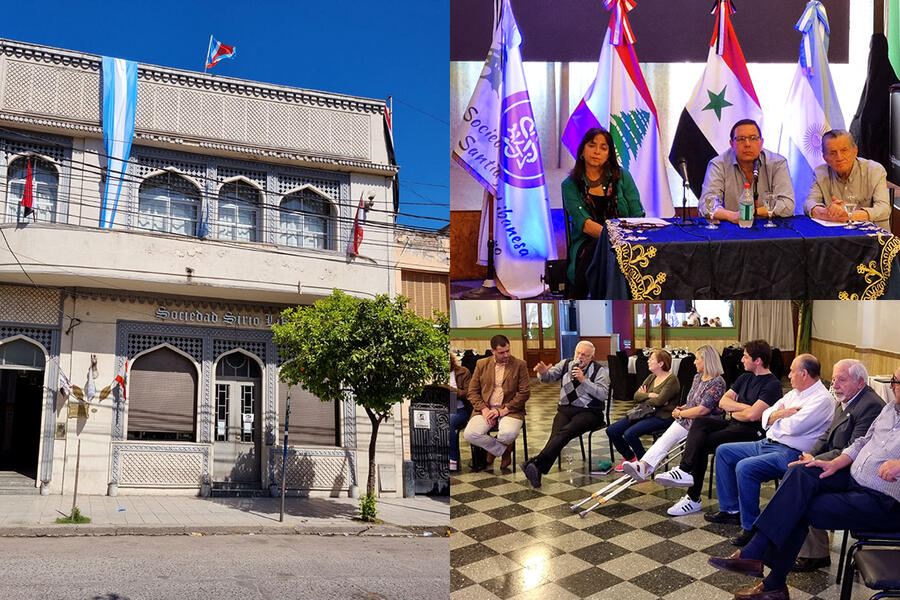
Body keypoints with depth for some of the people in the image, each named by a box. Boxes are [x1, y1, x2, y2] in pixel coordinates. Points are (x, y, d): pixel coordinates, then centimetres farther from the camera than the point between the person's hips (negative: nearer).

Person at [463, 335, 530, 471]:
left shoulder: (519, 364, 4)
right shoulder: (481, 364, 11)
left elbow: (525, 392, -2)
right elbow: (472, 392, 9)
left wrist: (503, 410, -11)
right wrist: (484, 409, -9)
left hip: (509, 410, -2)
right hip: (485, 409, 2)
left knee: (508, 434, -34)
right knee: (469, 434, -26)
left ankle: (492, 448, 5)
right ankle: (504, 450, -2)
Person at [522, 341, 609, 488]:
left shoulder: (599, 371, 3)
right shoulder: (566, 364, 14)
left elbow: (603, 394, -9)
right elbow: (549, 377, 5)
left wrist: (584, 380, -16)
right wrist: (543, 373, -19)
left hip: (589, 412, -3)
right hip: (566, 408, 3)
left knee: (566, 431, -31)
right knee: (556, 434, -28)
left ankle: (536, 463, -44)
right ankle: (538, 471, -44)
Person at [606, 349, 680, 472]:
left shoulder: (672, 379, -8)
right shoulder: (651, 377, 18)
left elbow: (659, 401, -20)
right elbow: (636, 396, 7)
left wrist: (644, 397, -3)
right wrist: (650, 395, -12)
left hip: (661, 416, -9)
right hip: (645, 413, 9)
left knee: (630, 433, -29)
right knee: (611, 431, -5)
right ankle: (629, 457, 16)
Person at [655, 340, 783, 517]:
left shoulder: (772, 384, -9)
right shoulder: (745, 378, 19)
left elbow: (753, 415, -20)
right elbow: (723, 402, 12)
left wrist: (733, 410, -1)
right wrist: (744, 407, -6)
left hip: (753, 431, -8)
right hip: (734, 424, 8)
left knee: (703, 443, -23)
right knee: (699, 422, -19)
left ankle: (693, 498, -22)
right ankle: (686, 471, -32)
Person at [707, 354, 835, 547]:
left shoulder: (821, 399, -14)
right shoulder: (795, 393, 16)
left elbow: (793, 427, -25)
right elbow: (766, 417, 14)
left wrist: (777, 416, -4)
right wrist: (781, 414, -8)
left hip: (790, 453, -11)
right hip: (767, 443, 11)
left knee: (745, 468, -31)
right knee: (723, 451, 12)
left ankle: (751, 527, -19)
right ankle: (730, 509, 17)